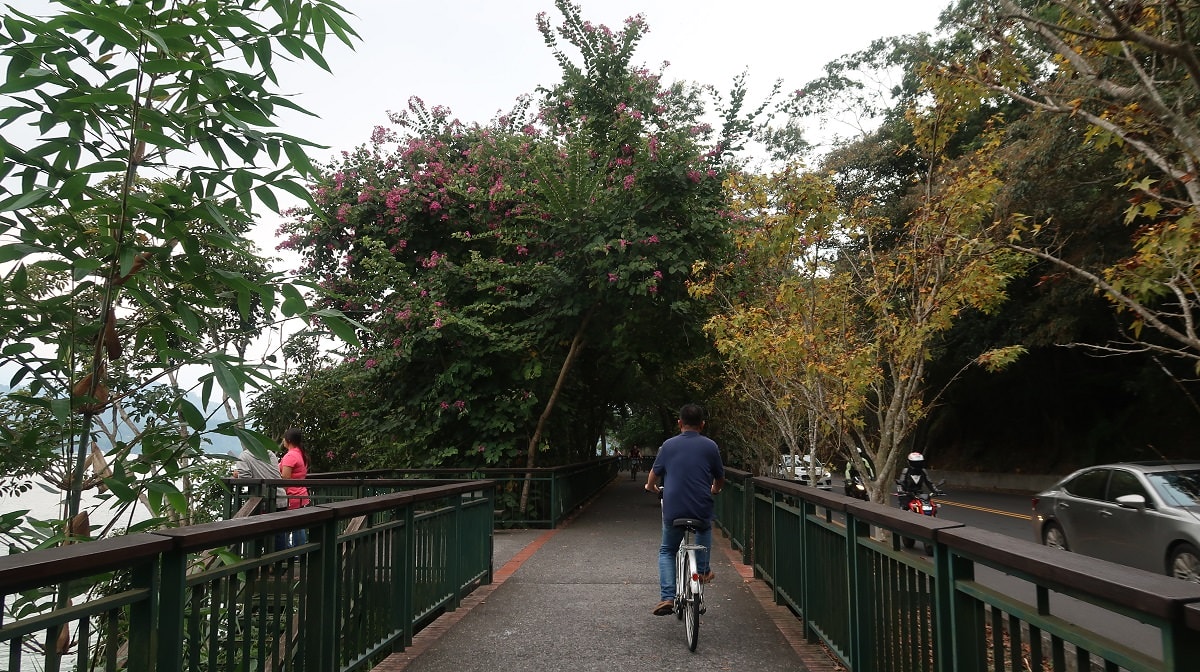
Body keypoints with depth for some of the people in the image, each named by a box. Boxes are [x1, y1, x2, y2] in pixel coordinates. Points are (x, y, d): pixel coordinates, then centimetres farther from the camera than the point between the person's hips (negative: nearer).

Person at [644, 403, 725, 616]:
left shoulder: (668, 445, 3)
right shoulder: (710, 446, 2)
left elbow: (654, 474, 11)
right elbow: (720, 479, 13)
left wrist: (651, 487, 34)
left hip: (673, 511, 0)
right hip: (702, 509, 1)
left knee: (666, 551, 21)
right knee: (705, 526, 37)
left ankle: (667, 597, 6)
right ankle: (703, 570, 34)